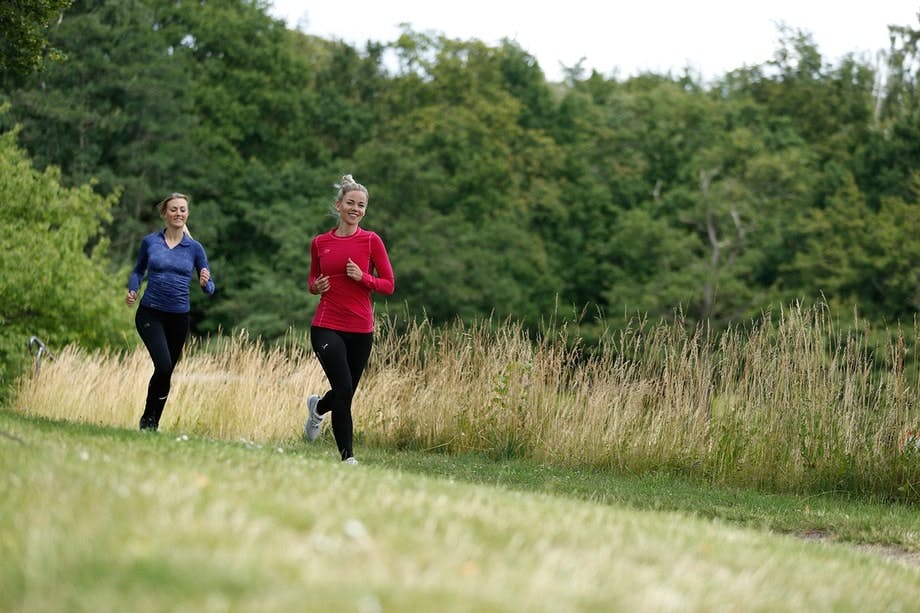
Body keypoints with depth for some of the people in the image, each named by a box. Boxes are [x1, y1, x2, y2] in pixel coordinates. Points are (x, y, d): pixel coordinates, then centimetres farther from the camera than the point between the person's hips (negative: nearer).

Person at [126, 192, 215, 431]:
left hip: (179, 317, 2)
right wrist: (132, 290, -3)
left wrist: (205, 282, -19)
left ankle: (153, 422, 27)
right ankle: (148, 418, -2)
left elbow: (209, 288, 4)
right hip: (150, 313, -2)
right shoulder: (150, 241, 1)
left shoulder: (194, 248, 2)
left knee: (167, 371, 10)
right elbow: (138, 270, 16)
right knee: (163, 366, -20)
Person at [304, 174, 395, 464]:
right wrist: (316, 286, -4)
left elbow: (389, 285, 1)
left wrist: (362, 277, -16)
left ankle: (318, 408, 47)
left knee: (345, 393, 11)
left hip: (361, 329, 1)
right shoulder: (320, 242, 5)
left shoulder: (371, 241, -1)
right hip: (327, 327, -1)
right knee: (343, 389, -16)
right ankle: (348, 456, -6)